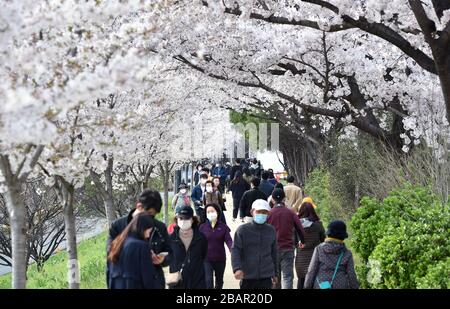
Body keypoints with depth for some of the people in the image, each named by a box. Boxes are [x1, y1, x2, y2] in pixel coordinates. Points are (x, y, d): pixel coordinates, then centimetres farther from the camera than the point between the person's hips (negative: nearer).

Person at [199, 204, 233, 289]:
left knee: (219, 280, 17)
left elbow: (228, 240, -11)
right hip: (207, 259, -2)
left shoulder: (223, 227, -2)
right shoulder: (203, 227, -1)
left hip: (220, 259, 2)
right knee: (208, 280, -14)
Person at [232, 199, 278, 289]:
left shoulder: (271, 230, 7)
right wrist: (237, 268, -24)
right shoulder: (242, 230, -3)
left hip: (266, 276, 1)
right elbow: (235, 250, -8)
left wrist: (274, 273, 20)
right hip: (247, 276, -1)